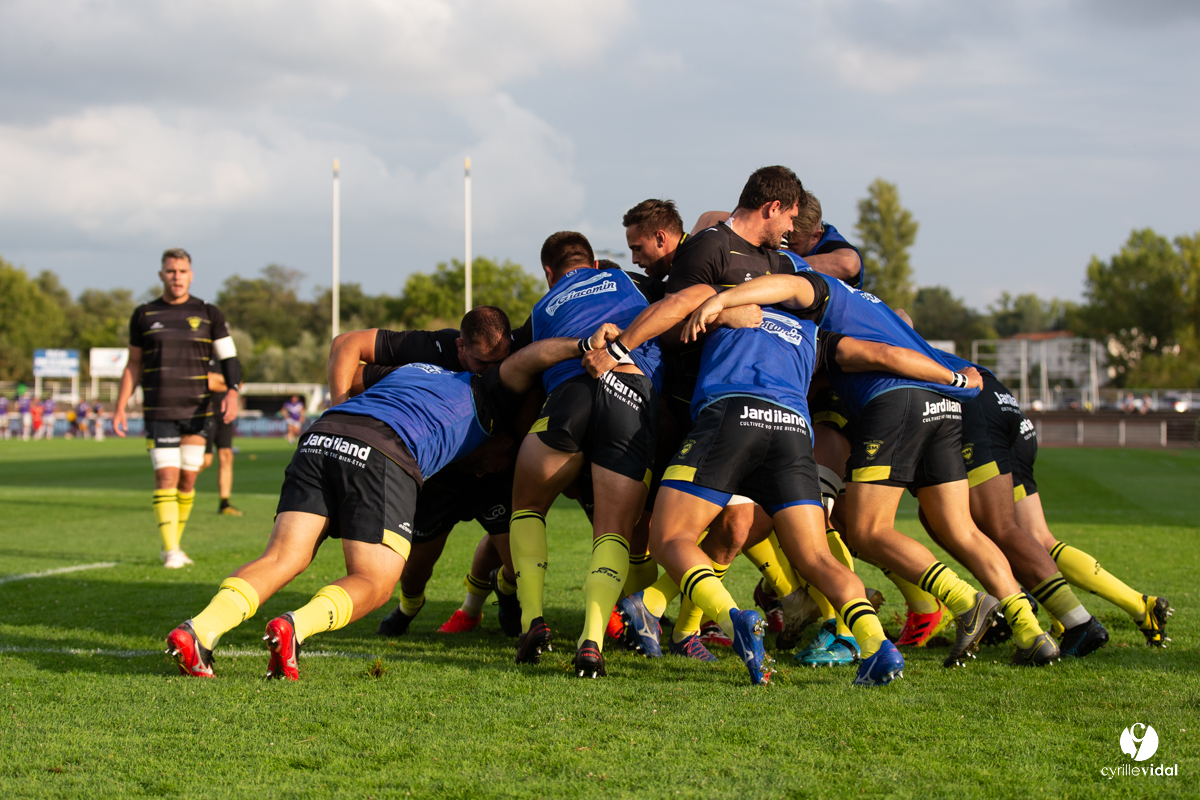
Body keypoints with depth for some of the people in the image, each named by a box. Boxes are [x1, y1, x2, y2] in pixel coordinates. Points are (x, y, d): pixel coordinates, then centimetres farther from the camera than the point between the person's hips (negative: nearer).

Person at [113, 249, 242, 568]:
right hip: (159, 412, -1)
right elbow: (134, 364, 13)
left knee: (187, 480, 3)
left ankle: (174, 544, 19)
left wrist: (232, 393, -15)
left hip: (197, 410, 1)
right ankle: (171, 551, -11)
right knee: (166, 478, -11)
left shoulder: (209, 314, 5)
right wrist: (120, 407, 7)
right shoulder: (144, 315, 7)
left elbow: (229, 359, 3)